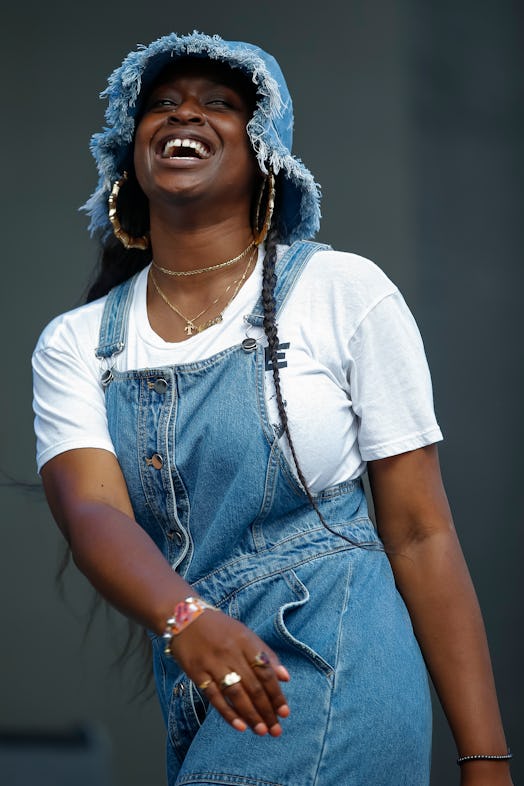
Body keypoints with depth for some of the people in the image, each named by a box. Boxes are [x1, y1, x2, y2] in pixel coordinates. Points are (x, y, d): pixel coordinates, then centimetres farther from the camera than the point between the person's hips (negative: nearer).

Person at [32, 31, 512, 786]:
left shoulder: (345, 292, -1)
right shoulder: (75, 344, 7)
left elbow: (420, 533, -2)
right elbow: (91, 511, -10)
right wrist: (188, 622, -33)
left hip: (334, 673, -4)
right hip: (194, 708, 4)